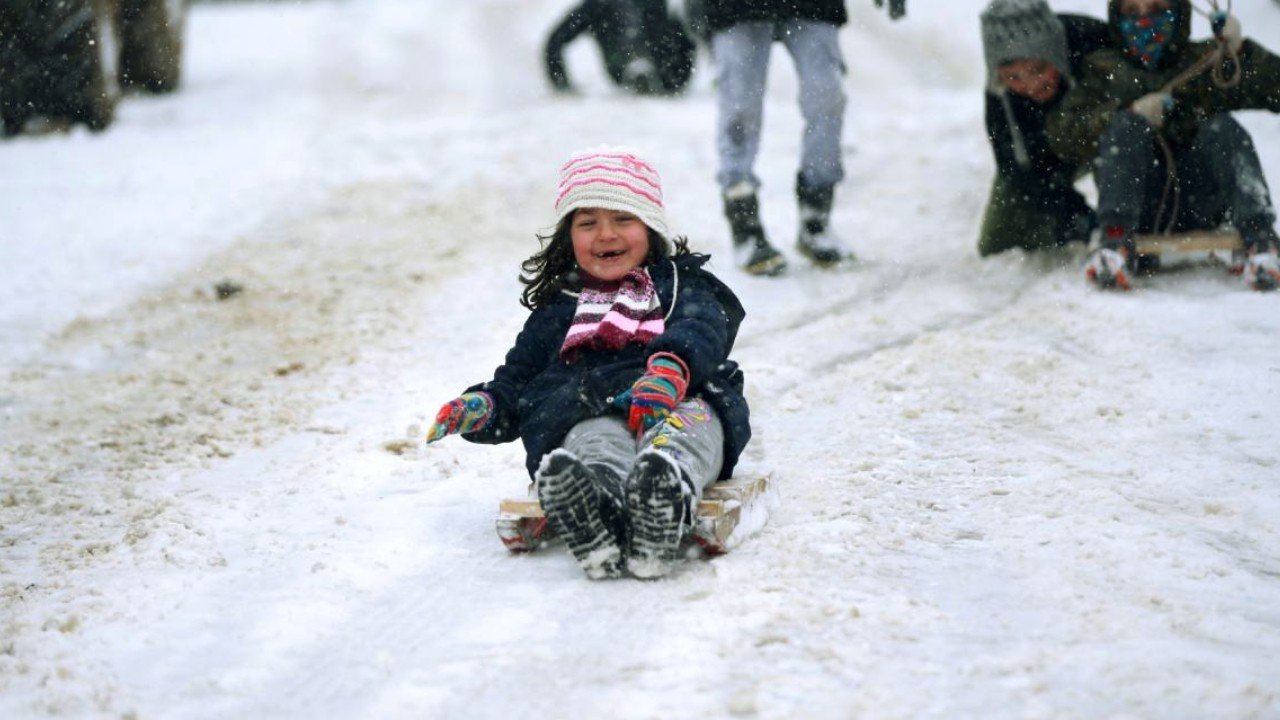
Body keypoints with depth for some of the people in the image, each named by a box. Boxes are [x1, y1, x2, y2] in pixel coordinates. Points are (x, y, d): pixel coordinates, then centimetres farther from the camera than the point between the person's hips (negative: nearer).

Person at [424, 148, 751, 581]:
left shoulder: (682, 284, 27)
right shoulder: (556, 312, 36)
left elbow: (701, 330, 4)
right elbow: (516, 380, 33)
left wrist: (671, 367, -22)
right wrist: (483, 406, 6)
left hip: (680, 402, -1)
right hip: (589, 411, 1)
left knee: (692, 420, -39)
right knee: (595, 442, -38)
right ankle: (594, 512, -73)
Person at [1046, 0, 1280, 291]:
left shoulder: (1205, 60, 22)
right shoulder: (1104, 70, 21)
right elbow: (1061, 135, 5)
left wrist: (1240, 50, -5)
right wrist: (1132, 115, -8)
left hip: (1199, 202, 1)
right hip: (1140, 204, 0)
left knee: (1223, 128, -23)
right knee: (1124, 126, -24)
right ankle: (1116, 241, -45)